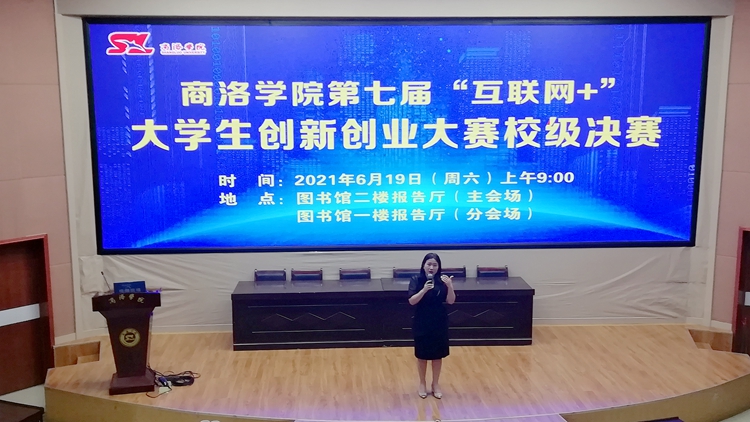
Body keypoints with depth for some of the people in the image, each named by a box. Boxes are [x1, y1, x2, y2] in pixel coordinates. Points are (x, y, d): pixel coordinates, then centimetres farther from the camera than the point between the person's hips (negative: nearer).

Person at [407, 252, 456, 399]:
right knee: (422, 355, 9)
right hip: (422, 323, -1)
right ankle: (422, 384, 27)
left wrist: (449, 286, -26)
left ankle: (436, 384, 26)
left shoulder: (443, 280, -4)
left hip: (439, 323, 1)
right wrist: (424, 289, -30)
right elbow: (412, 301, -16)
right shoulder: (416, 280, -8)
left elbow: (451, 301, -9)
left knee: (437, 354, 10)